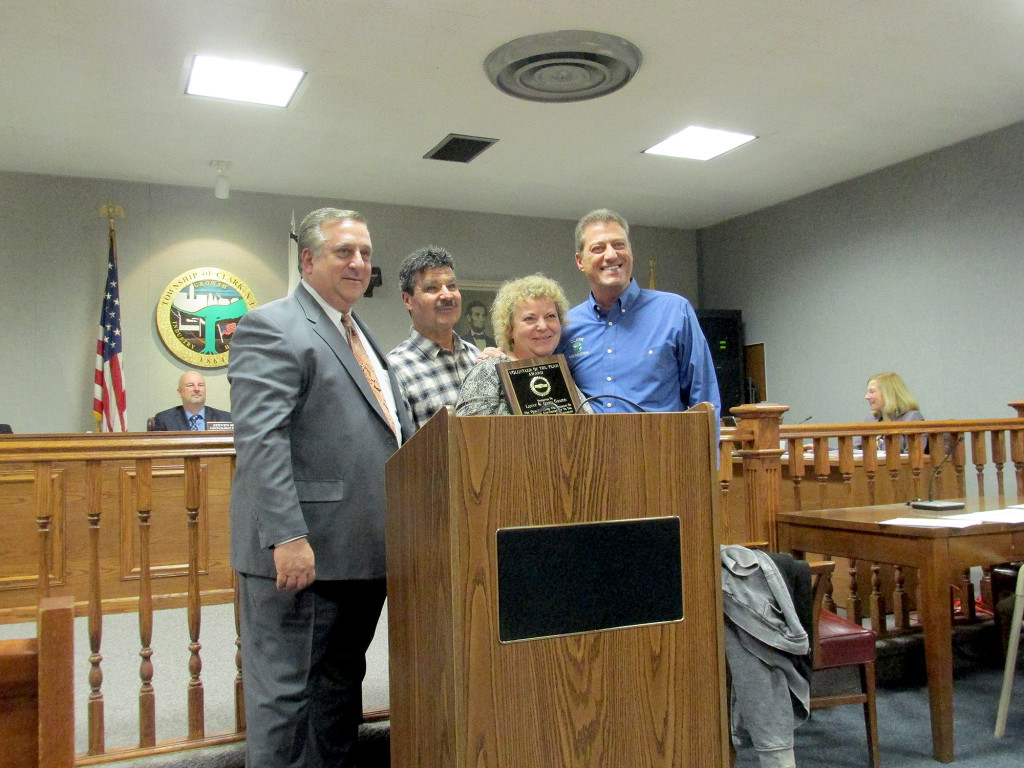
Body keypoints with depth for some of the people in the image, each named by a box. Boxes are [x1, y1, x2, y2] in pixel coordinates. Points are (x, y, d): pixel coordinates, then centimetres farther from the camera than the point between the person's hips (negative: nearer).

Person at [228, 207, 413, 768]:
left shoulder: (362, 336, 20)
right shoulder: (271, 326, -8)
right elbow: (260, 442, -19)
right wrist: (287, 537, -25)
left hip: (363, 553, 9)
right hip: (302, 553, -9)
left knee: (340, 690, 18)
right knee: (286, 694, 3)